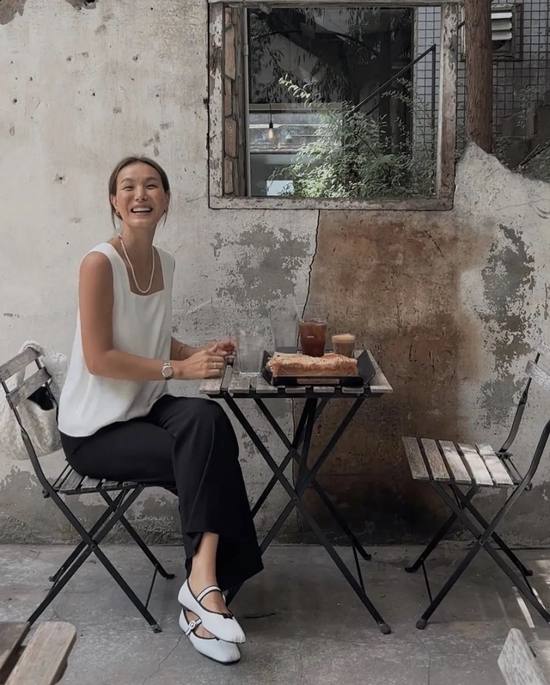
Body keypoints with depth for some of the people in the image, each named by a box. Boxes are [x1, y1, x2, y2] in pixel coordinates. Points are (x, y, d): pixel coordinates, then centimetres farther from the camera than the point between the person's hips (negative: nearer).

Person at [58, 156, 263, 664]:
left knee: (206, 420, -25)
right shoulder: (100, 263, -17)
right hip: (96, 427, -6)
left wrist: (199, 353, 2)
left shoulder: (164, 263, 7)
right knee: (209, 457, -22)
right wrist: (179, 369, -22)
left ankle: (204, 585, -21)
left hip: (145, 409, 6)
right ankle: (204, 588, -8)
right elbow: (99, 359, -21)